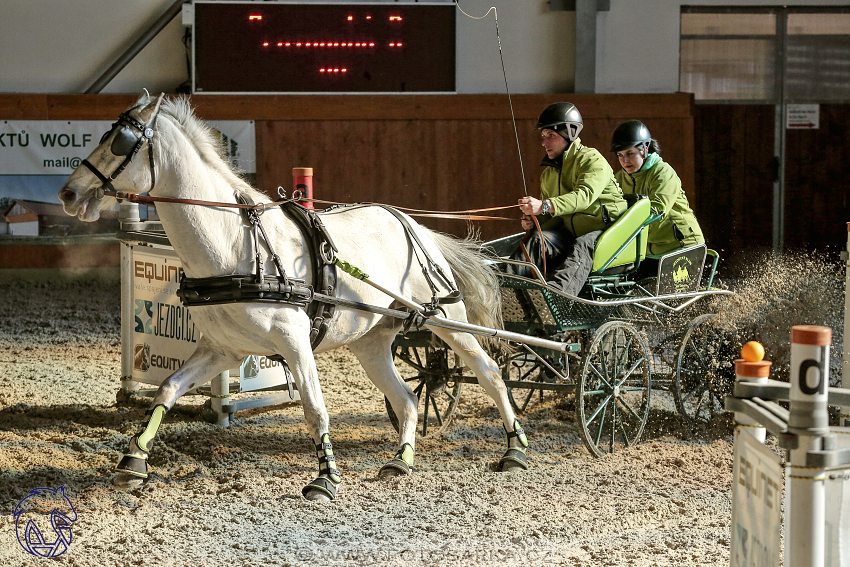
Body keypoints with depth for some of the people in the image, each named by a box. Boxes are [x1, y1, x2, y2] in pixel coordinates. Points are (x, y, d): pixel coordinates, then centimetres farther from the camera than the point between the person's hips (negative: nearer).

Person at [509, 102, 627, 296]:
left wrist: (545, 206, -40)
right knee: (539, 239, -24)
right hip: (571, 232, 7)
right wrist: (532, 221, -4)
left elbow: (585, 195, -27)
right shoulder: (549, 173, 18)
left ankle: (557, 290, -66)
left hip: (604, 230, -7)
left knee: (581, 247, -39)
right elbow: (551, 215, 22)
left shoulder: (592, 160, -8)